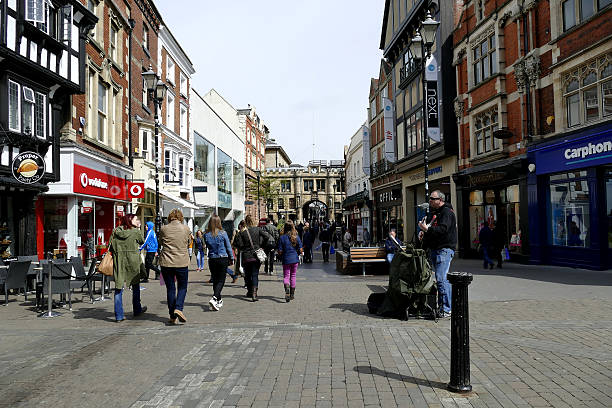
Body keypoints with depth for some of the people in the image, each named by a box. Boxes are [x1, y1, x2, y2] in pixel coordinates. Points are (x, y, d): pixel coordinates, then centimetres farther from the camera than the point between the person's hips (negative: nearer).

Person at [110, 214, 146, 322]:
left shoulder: (115, 231, 3)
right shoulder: (136, 232, -7)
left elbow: (110, 248, 2)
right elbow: (142, 241, 11)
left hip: (118, 263, 2)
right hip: (132, 263, -2)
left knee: (118, 288, 5)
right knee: (135, 286, 17)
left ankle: (119, 315, 3)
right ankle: (137, 310, 30)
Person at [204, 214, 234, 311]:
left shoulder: (206, 235, -4)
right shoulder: (223, 233, -9)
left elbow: (207, 246, 9)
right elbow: (228, 247, -2)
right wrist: (231, 258, 9)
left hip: (212, 260, 3)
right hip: (223, 259, -3)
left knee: (215, 280, 14)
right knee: (221, 280, 1)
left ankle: (219, 301, 22)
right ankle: (214, 298, -18)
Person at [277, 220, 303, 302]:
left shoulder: (282, 238, -8)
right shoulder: (296, 237, -3)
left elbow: (280, 252, -8)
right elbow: (301, 250, -3)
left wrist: (281, 255, 14)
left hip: (286, 260, -2)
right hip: (295, 259, 2)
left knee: (286, 276, 3)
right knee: (293, 276, 14)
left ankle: (287, 290, -25)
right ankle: (292, 294, 20)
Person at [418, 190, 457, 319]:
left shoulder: (447, 212, -9)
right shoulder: (432, 212, 20)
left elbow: (443, 229, -23)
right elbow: (430, 229, 31)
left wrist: (426, 229, -29)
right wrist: (422, 232, 11)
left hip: (444, 249, -10)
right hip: (434, 249, 10)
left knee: (441, 278, -14)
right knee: (440, 278, 14)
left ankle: (446, 309, -11)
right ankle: (440, 305, 21)